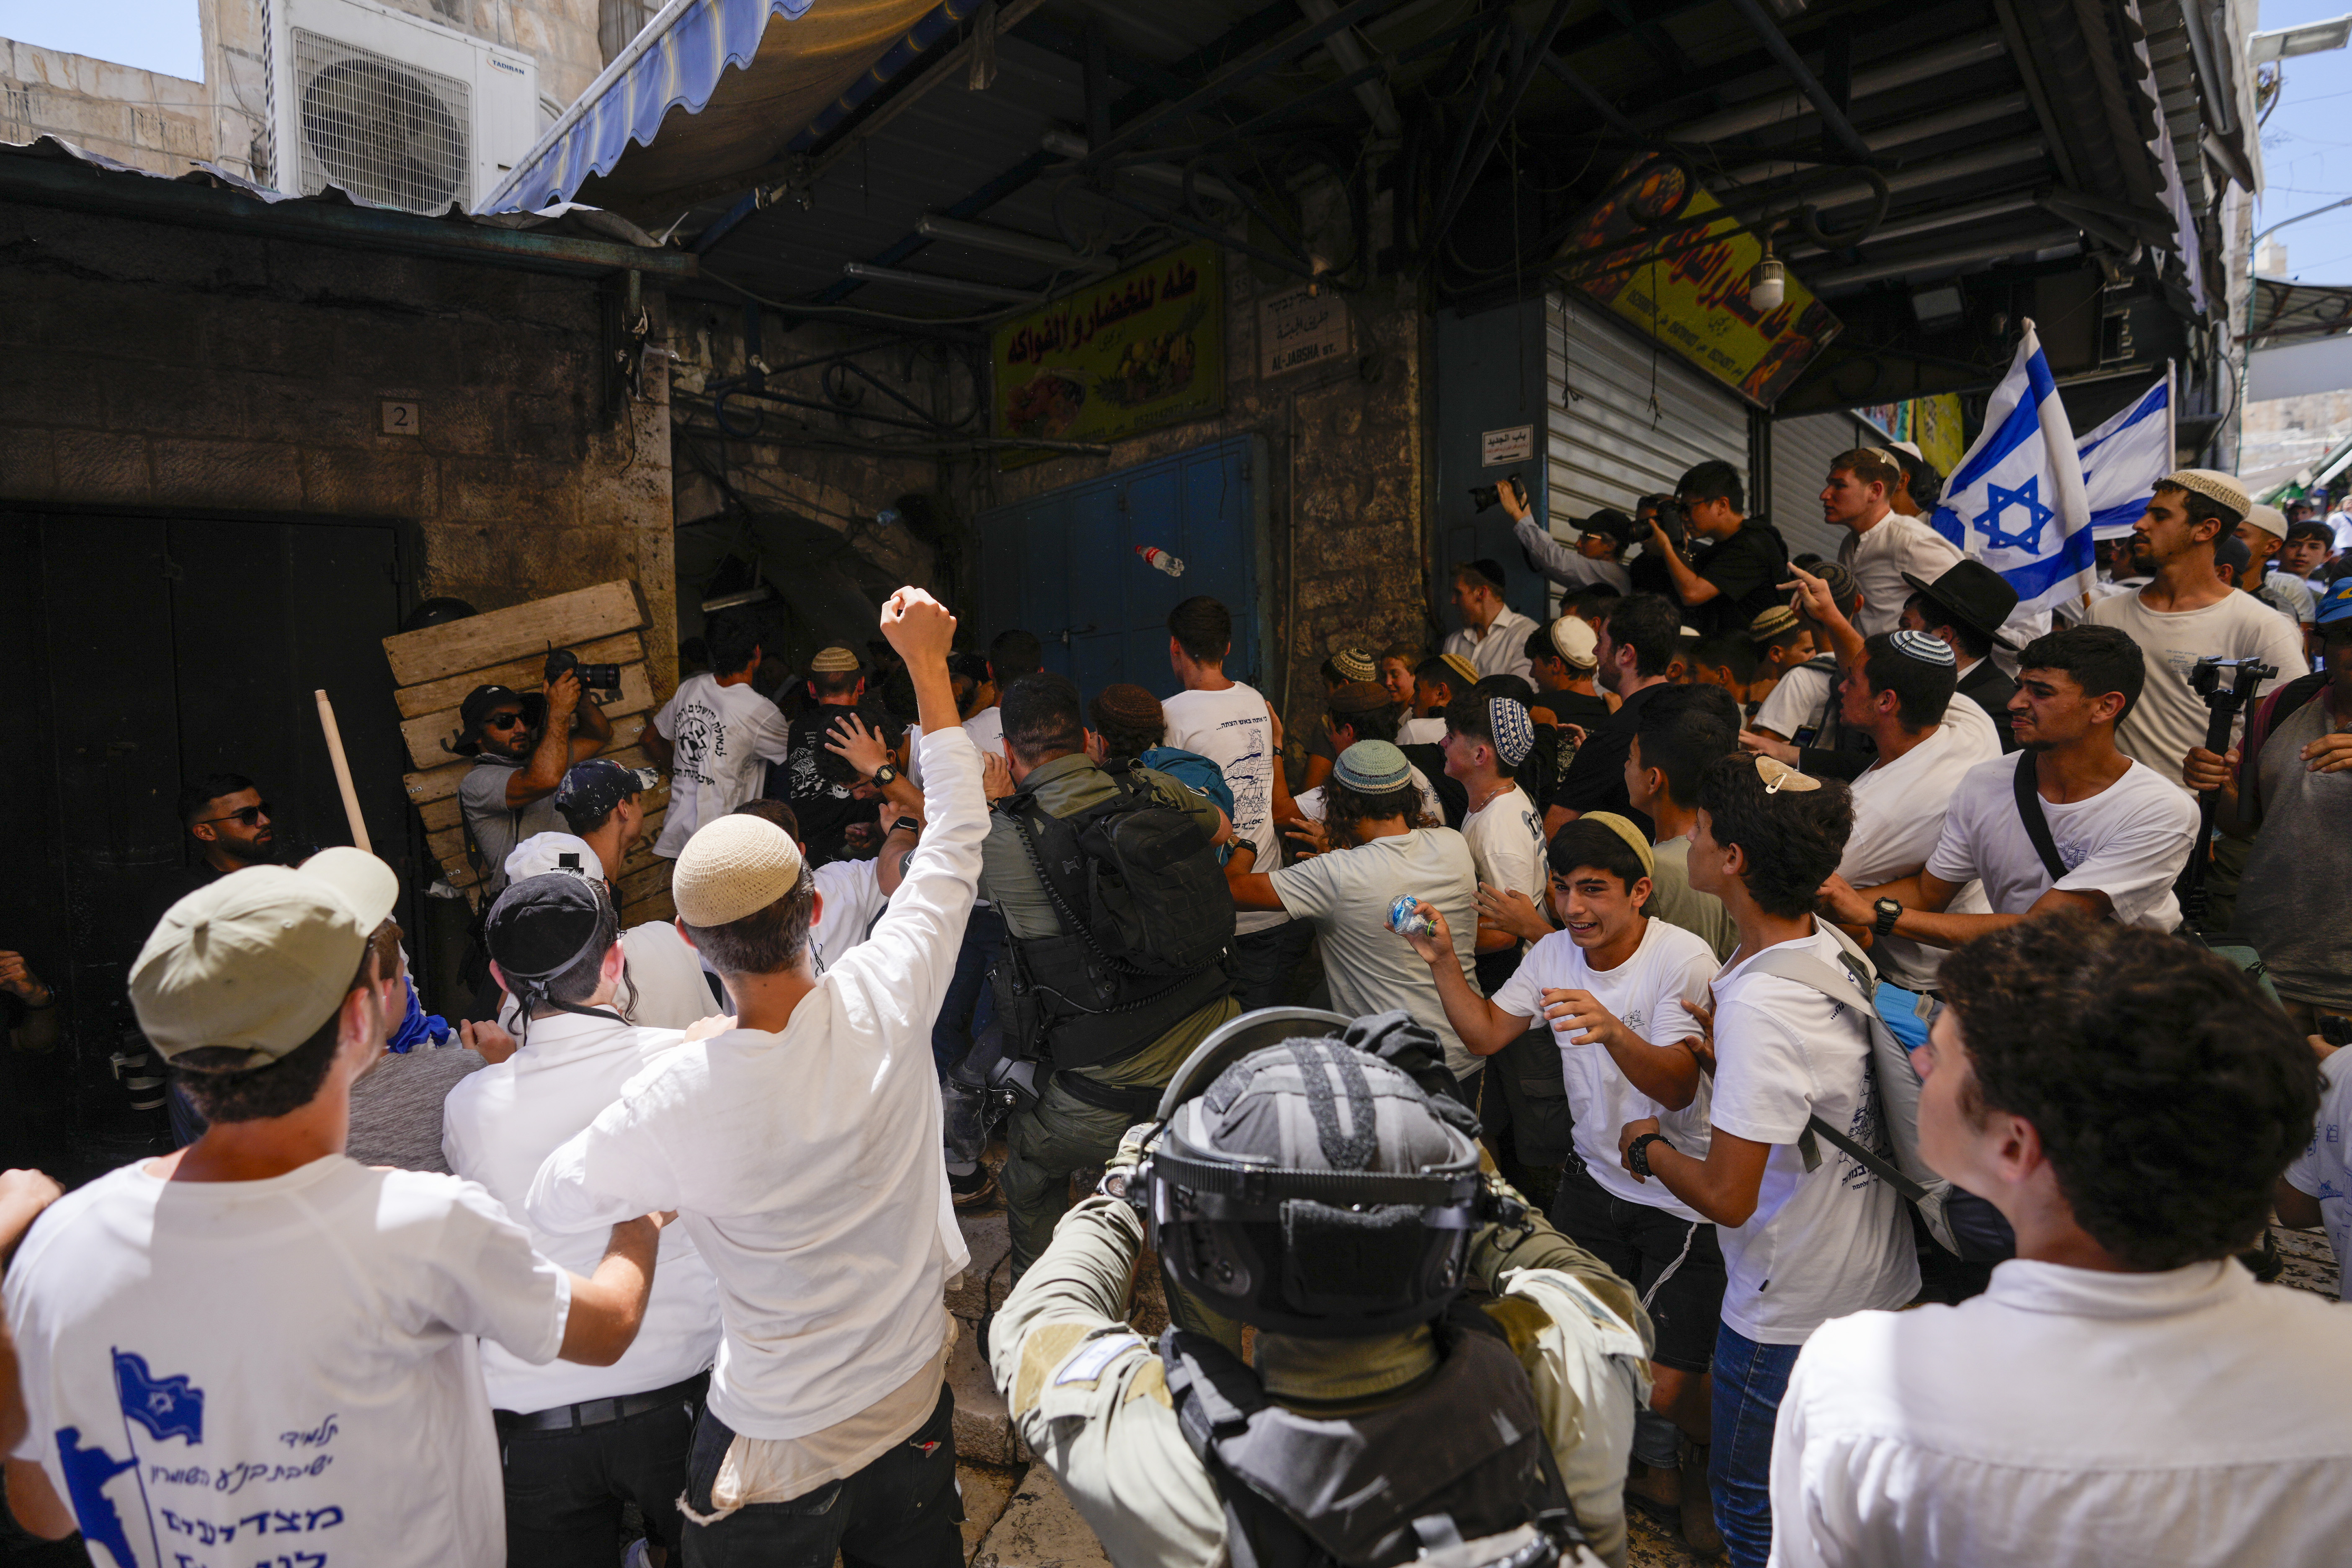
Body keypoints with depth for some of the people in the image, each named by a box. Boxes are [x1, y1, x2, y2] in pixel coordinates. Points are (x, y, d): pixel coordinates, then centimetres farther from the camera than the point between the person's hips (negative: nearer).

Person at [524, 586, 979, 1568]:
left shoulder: (672, 1102, -26)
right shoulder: (885, 1003, -23)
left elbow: (546, 1209, -5)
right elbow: (957, 835, -10)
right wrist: (927, 664, -2)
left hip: (774, 1446, -2)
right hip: (915, 1407, 3)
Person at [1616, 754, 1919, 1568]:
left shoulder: (1758, 1005, -32)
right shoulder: (1834, 947, -6)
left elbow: (1727, 1197, -27)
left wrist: (1649, 1148, -11)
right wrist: (1720, 1053, 8)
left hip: (1795, 1307, -8)